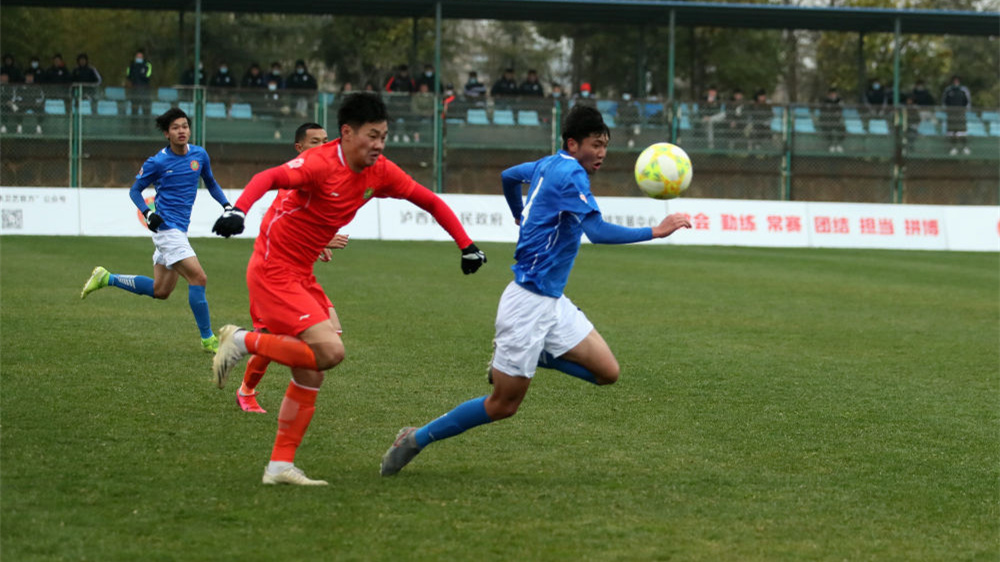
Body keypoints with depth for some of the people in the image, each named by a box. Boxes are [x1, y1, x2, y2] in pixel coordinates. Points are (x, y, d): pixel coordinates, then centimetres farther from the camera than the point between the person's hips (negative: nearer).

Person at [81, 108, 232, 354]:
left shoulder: (199, 155, 7)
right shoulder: (157, 162, -8)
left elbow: (211, 183, 23)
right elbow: (135, 190, 1)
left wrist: (227, 205, 9)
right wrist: (148, 213, -17)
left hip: (179, 230, 8)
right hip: (167, 227, -8)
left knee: (160, 290, 13)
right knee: (198, 278, -15)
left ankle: (106, 278, 26)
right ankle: (207, 339, -7)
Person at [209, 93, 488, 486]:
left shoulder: (380, 172, 3)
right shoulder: (321, 164, -20)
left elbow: (430, 202, 15)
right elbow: (269, 178, -37)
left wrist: (467, 246, 10)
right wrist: (238, 210, -55)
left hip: (301, 275, 8)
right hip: (273, 271, -8)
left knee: (310, 375, 7)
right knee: (330, 351, -21)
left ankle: (280, 466, 13)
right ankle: (243, 341, -5)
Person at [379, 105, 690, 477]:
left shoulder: (549, 165, 10)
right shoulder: (570, 174, -18)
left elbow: (508, 175, 30)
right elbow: (597, 232, -29)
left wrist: (523, 218, 45)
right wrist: (655, 232, -30)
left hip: (552, 302, 10)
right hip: (529, 302, -10)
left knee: (606, 372, 2)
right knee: (504, 404, -2)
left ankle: (508, 356, 13)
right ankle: (416, 440, 10)